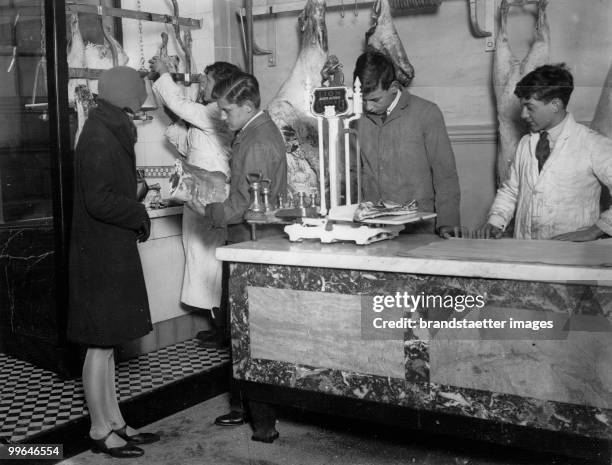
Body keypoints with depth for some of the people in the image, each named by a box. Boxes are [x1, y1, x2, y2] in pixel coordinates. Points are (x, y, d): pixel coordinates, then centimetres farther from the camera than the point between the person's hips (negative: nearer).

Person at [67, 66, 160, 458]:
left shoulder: (110, 133, 14)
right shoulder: (100, 139, -17)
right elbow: (99, 201, -23)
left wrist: (135, 213, 5)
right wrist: (140, 215, -10)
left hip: (111, 253, 10)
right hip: (101, 257, -10)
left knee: (107, 344, 15)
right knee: (101, 345, 0)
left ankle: (115, 423, 26)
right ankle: (101, 431, 13)